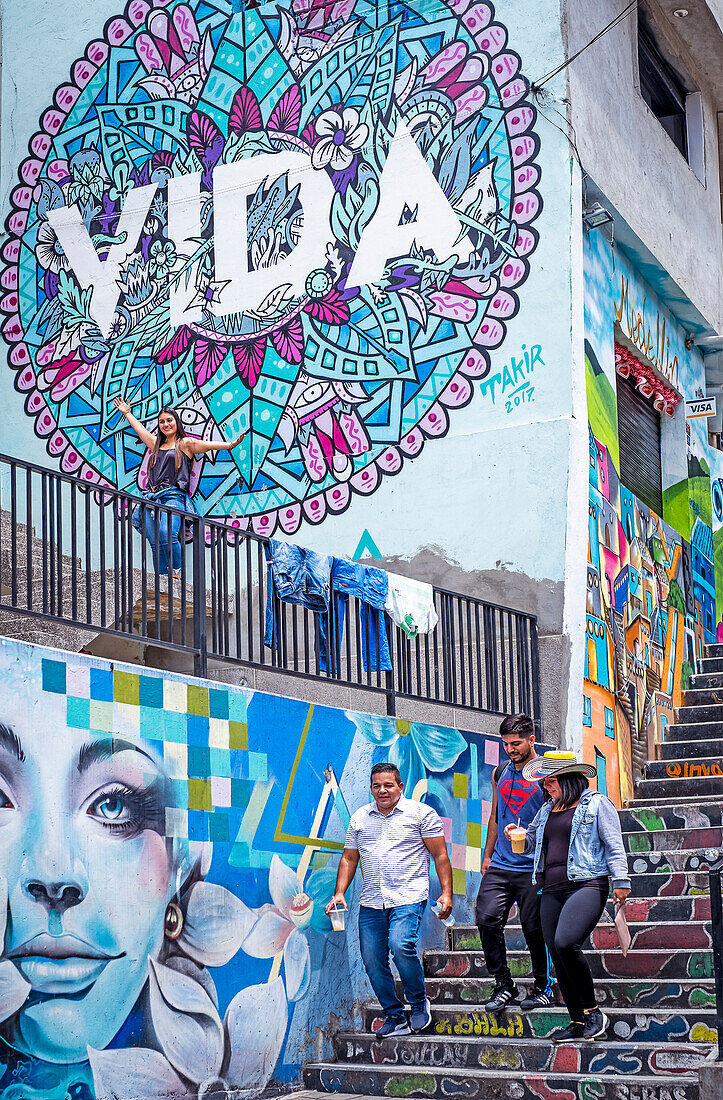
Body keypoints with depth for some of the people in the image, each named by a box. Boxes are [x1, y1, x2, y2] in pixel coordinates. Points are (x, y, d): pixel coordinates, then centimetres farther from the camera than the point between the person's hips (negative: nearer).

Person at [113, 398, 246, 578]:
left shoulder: (185, 443, 11)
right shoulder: (156, 444, 26)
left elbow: (208, 445, -3)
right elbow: (139, 428, 42)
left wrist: (230, 445, -18)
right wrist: (127, 413, 54)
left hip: (173, 496, -5)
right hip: (152, 497, 5)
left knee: (167, 534, -28)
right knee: (155, 543, -8)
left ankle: (176, 573, -21)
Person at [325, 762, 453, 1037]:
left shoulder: (421, 813, 3)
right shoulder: (359, 818, 15)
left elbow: (440, 855, 2)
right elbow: (349, 859, 19)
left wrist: (446, 893, -7)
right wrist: (339, 894, 7)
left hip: (408, 898, -5)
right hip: (371, 902, 5)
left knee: (401, 945, -25)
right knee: (372, 960, -1)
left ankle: (419, 1002, -1)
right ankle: (394, 1018, 14)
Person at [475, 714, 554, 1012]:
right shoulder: (500, 773, 14)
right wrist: (487, 855, 17)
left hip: (533, 868, -5)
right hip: (500, 865, 5)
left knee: (534, 929, 0)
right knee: (486, 920, -7)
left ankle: (543, 988, 19)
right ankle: (503, 986, 6)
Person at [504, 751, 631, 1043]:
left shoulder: (596, 803, 2)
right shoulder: (547, 810, 20)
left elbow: (614, 844, -1)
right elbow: (531, 841, 31)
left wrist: (620, 881, -9)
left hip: (587, 885, -7)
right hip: (552, 891, 7)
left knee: (566, 943, -25)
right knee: (558, 956, 2)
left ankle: (592, 1010, -9)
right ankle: (578, 1022, 12)